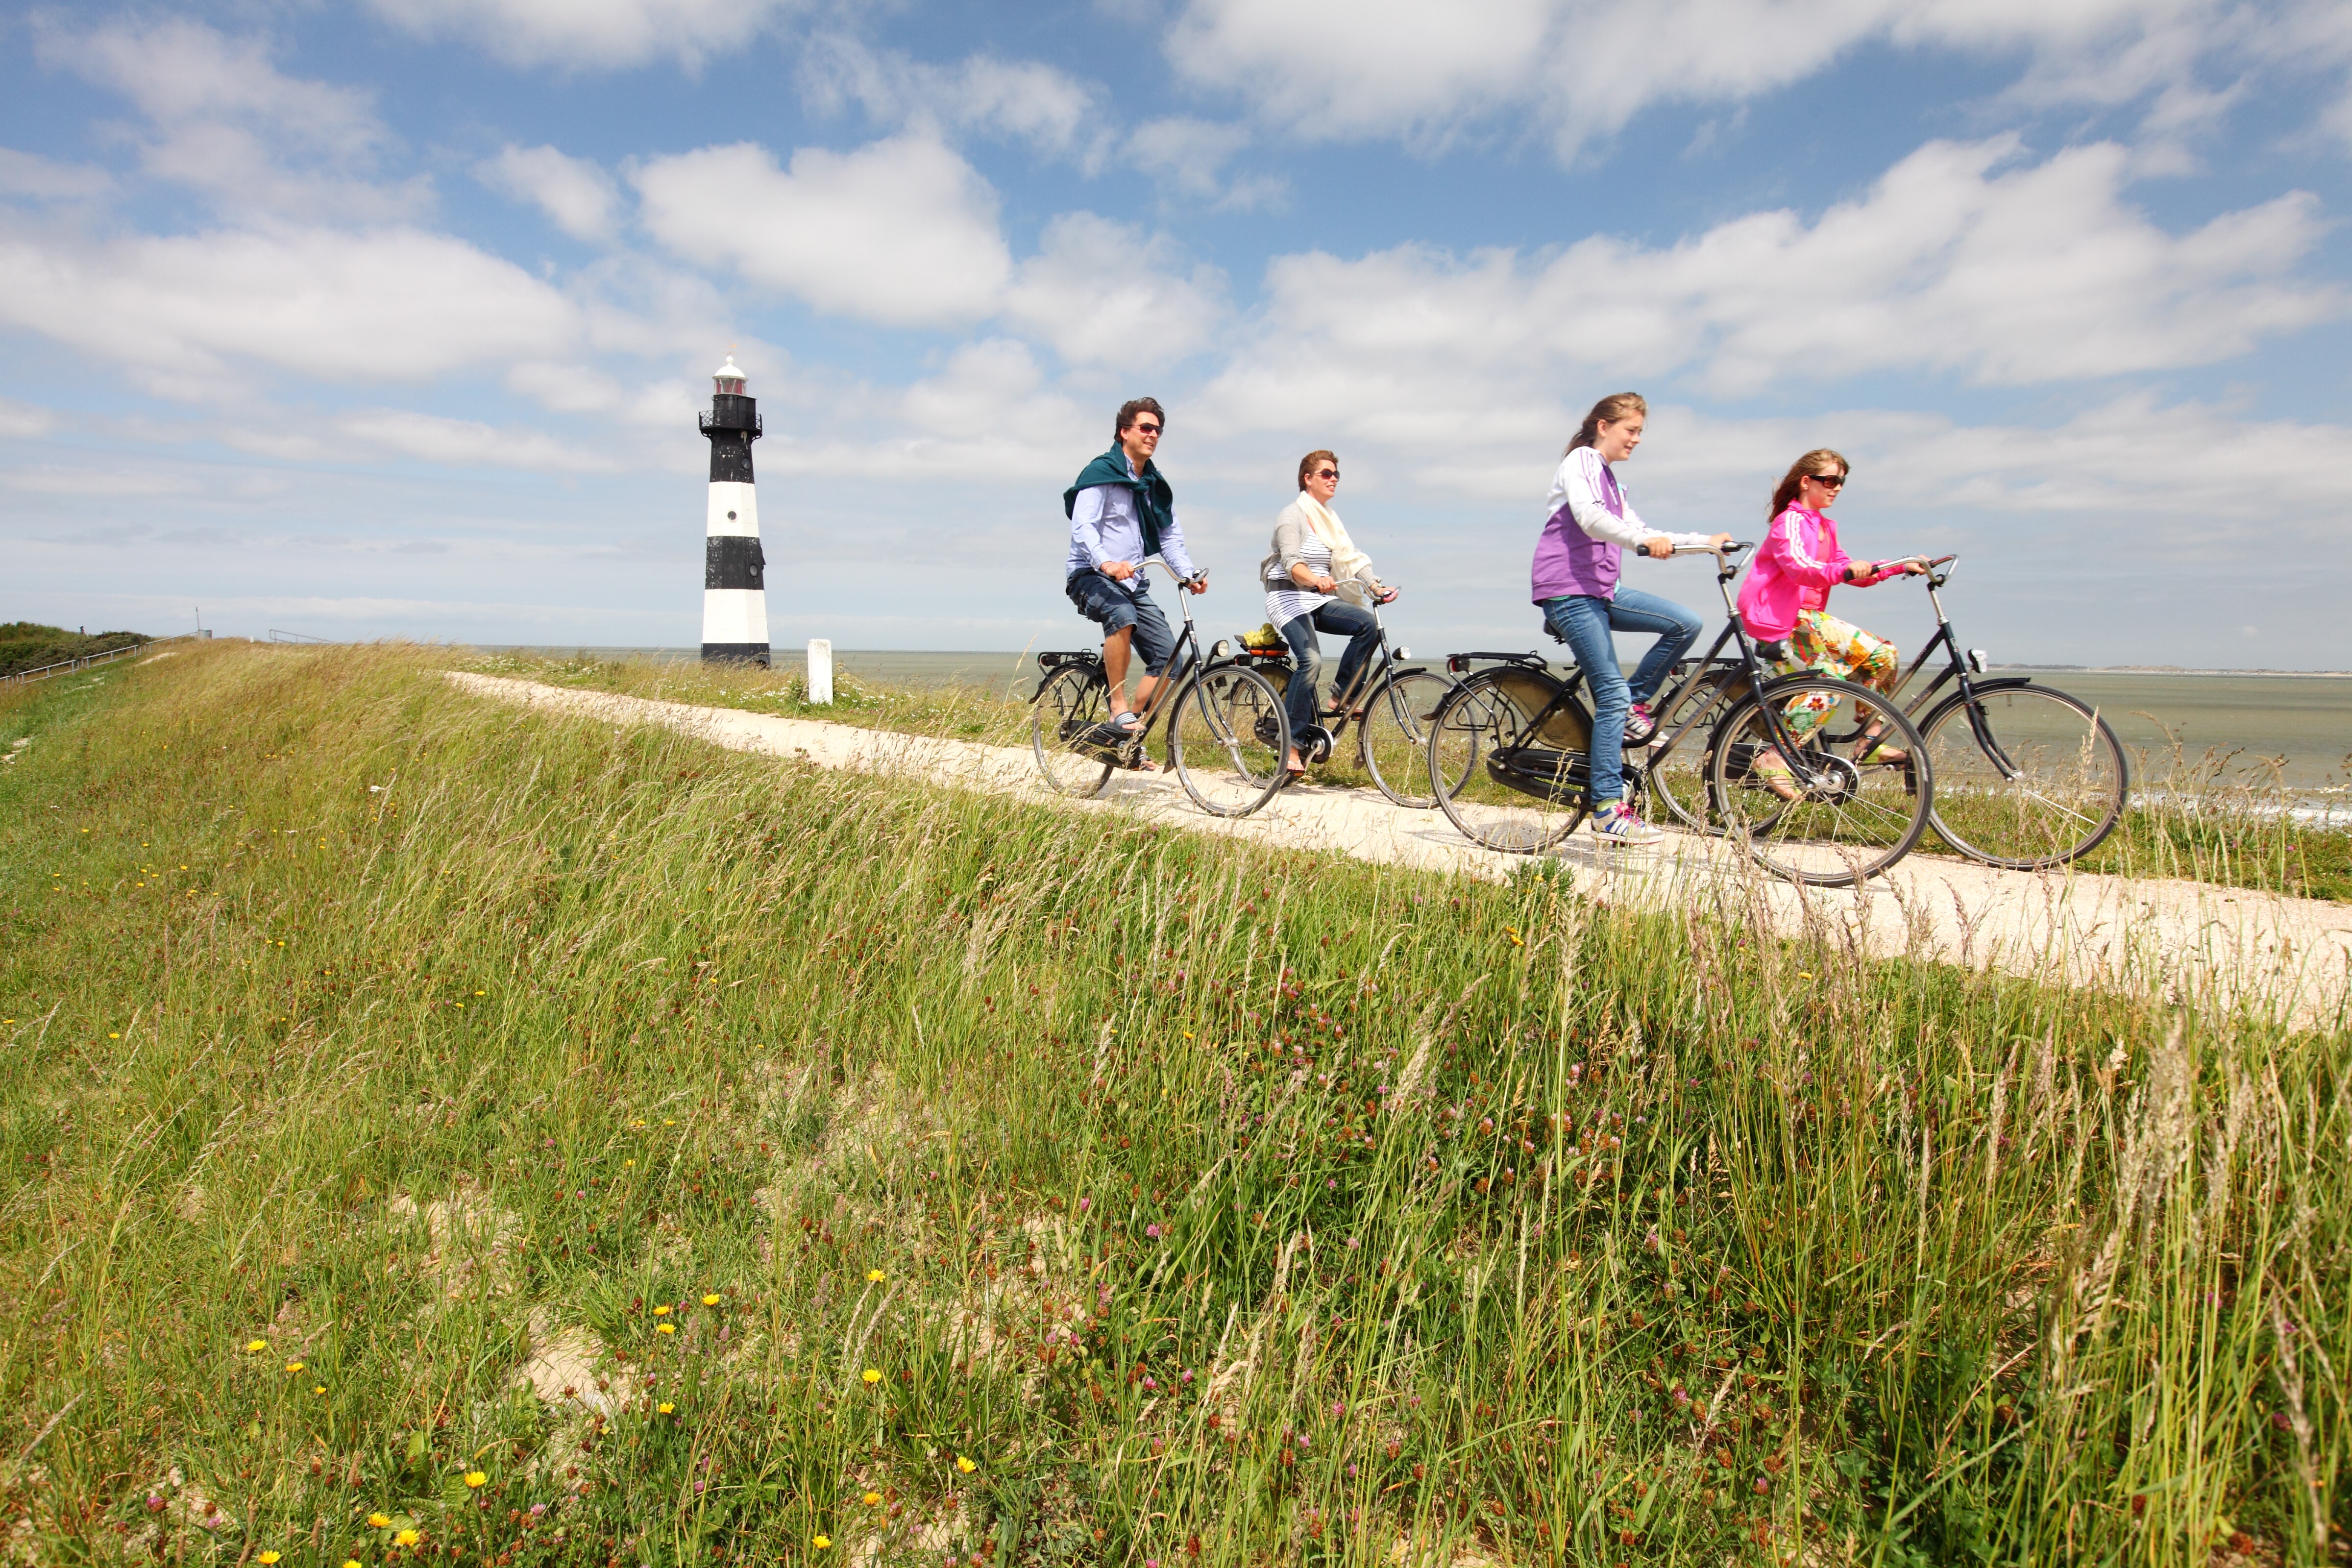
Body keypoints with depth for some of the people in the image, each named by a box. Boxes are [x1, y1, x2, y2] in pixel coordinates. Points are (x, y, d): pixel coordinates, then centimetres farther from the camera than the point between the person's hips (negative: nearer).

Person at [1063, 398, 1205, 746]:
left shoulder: (1156, 486, 16)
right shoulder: (1101, 473, -7)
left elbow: (1170, 537, 13)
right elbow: (1082, 526, -20)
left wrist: (1189, 574, -6)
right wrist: (1106, 563, -39)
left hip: (1133, 583, 7)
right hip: (1091, 576, -7)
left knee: (1169, 658, -7)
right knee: (1122, 615, -39)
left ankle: (1126, 736, 5)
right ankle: (1119, 709, -28)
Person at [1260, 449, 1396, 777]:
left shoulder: (1331, 519, 17)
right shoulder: (1294, 514, -7)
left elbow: (1352, 558, 9)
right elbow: (1291, 561, -23)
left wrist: (1375, 586, -7)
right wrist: (1315, 580, -43)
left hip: (1319, 601, 7)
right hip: (1289, 599, -7)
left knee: (1368, 623, -19)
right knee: (1311, 661, -27)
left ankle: (1343, 694, -4)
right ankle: (1290, 744, -22)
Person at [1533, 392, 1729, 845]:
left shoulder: (1611, 480, 24)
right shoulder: (1580, 461, -4)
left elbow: (1640, 531, 21)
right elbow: (1589, 517, -22)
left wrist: (1704, 542, 11)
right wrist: (1644, 539, -37)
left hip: (1602, 590, 9)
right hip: (1569, 591, -9)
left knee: (1686, 624, -7)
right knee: (1612, 693, -14)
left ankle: (1635, 702, 6)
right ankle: (1608, 811, -12)